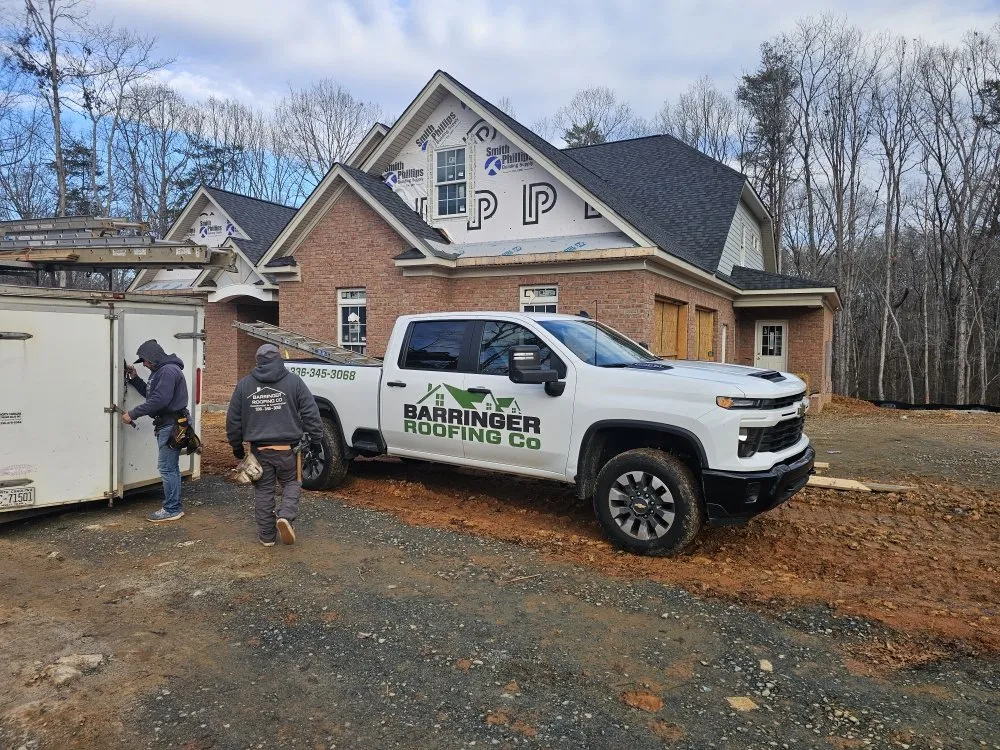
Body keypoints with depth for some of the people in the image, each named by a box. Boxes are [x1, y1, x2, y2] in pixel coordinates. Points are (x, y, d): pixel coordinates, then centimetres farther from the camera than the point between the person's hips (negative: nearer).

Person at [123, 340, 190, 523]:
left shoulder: (168, 371, -16)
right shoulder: (161, 371, 18)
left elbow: (158, 400, -23)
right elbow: (150, 393, 26)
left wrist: (132, 414, -17)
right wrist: (134, 378, 16)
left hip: (171, 426, -11)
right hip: (167, 425, 11)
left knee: (167, 468, -7)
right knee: (171, 467, 14)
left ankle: (172, 510, -1)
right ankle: (174, 507, 21)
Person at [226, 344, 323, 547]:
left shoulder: (244, 385, 5)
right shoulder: (293, 381, -2)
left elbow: (233, 419, 9)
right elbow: (310, 413, -5)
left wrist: (236, 445, 20)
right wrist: (316, 439, 4)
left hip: (259, 449, 2)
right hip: (287, 448, -2)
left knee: (263, 491, 11)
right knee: (291, 483, 16)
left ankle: (266, 535, 16)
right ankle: (286, 516, -8)